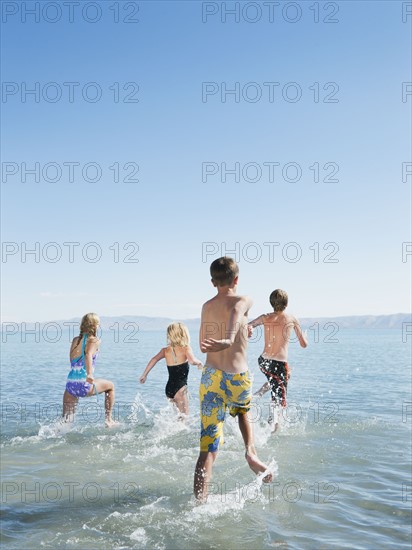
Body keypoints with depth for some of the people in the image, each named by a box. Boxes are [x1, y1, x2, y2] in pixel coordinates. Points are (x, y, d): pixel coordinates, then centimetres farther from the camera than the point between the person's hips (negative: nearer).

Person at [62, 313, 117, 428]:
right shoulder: (94, 340, -4)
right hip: (85, 385, -5)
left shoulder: (75, 340, 14)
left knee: (66, 419, 15)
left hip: (70, 385, 5)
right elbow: (88, 355, -24)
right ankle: (108, 420, 26)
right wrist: (89, 374, -38)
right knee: (110, 386, 23)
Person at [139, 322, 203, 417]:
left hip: (168, 388, 6)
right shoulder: (186, 348, -5)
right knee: (184, 415, -5)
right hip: (180, 388, -6)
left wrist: (144, 375, -5)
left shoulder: (165, 350, 7)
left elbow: (154, 359, -7)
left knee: (179, 413, 23)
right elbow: (192, 361, -22)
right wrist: (199, 363, -2)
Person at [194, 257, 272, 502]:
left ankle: (200, 503, -2)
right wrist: (229, 339, -43)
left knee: (208, 450, 4)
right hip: (237, 378, -2)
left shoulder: (206, 307, 12)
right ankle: (251, 452, 16)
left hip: (210, 378, 3)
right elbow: (236, 311, -25)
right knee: (243, 411, 34)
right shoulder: (244, 300, 0)